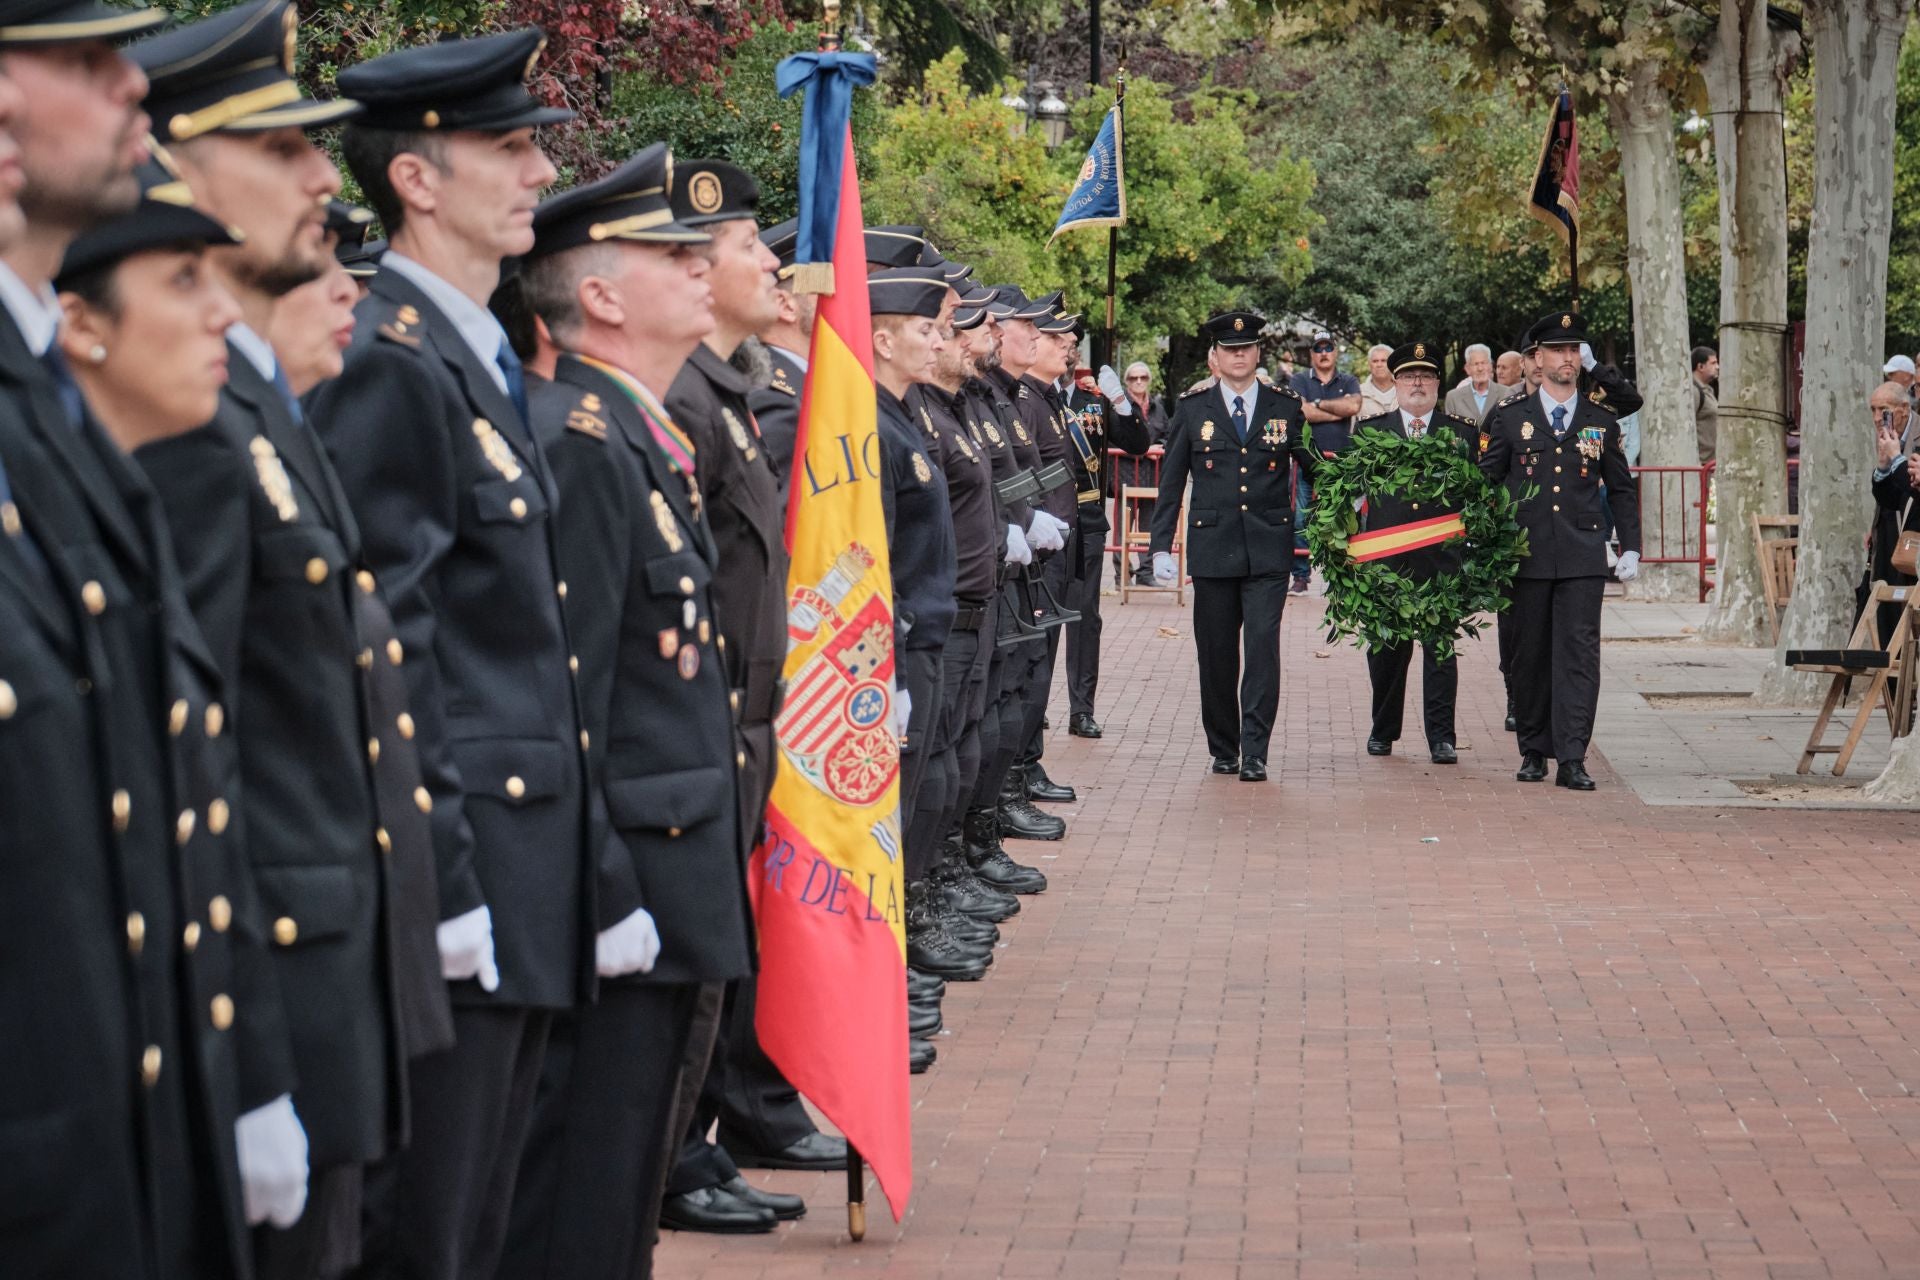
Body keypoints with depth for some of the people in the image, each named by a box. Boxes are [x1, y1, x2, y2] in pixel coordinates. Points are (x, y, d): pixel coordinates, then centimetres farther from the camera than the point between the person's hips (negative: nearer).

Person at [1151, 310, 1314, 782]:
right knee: (1216, 654, 5)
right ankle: (1223, 749, 18)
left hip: (1269, 550, -1)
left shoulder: (1287, 407, 6)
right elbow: (1171, 482, 8)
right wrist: (1161, 546, 2)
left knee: (1262, 646, -10)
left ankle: (1254, 753, -9)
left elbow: (1314, 466, 13)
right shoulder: (1192, 410, 7)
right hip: (1212, 548, 1)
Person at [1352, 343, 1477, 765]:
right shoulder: (1369, 431, 10)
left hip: (1442, 558, -1)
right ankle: (1383, 730, 22)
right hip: (1385, 558, 1)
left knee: (1440, 647, -2)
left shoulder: (1464, 434, 9)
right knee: (1386, 647, 7)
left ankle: (1441, 737, 2)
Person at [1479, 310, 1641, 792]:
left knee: (1579, 655, -8)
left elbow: (1621, 489, 16)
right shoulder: (1510, 416, 6)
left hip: (1582, 557, 0)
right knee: (1530, 656, 5)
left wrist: (1631, 548, 10)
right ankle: (1533, 752, 17)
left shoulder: (1602, 419, 9)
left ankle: (1572, 760, -10)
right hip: (1527, 555, 0)